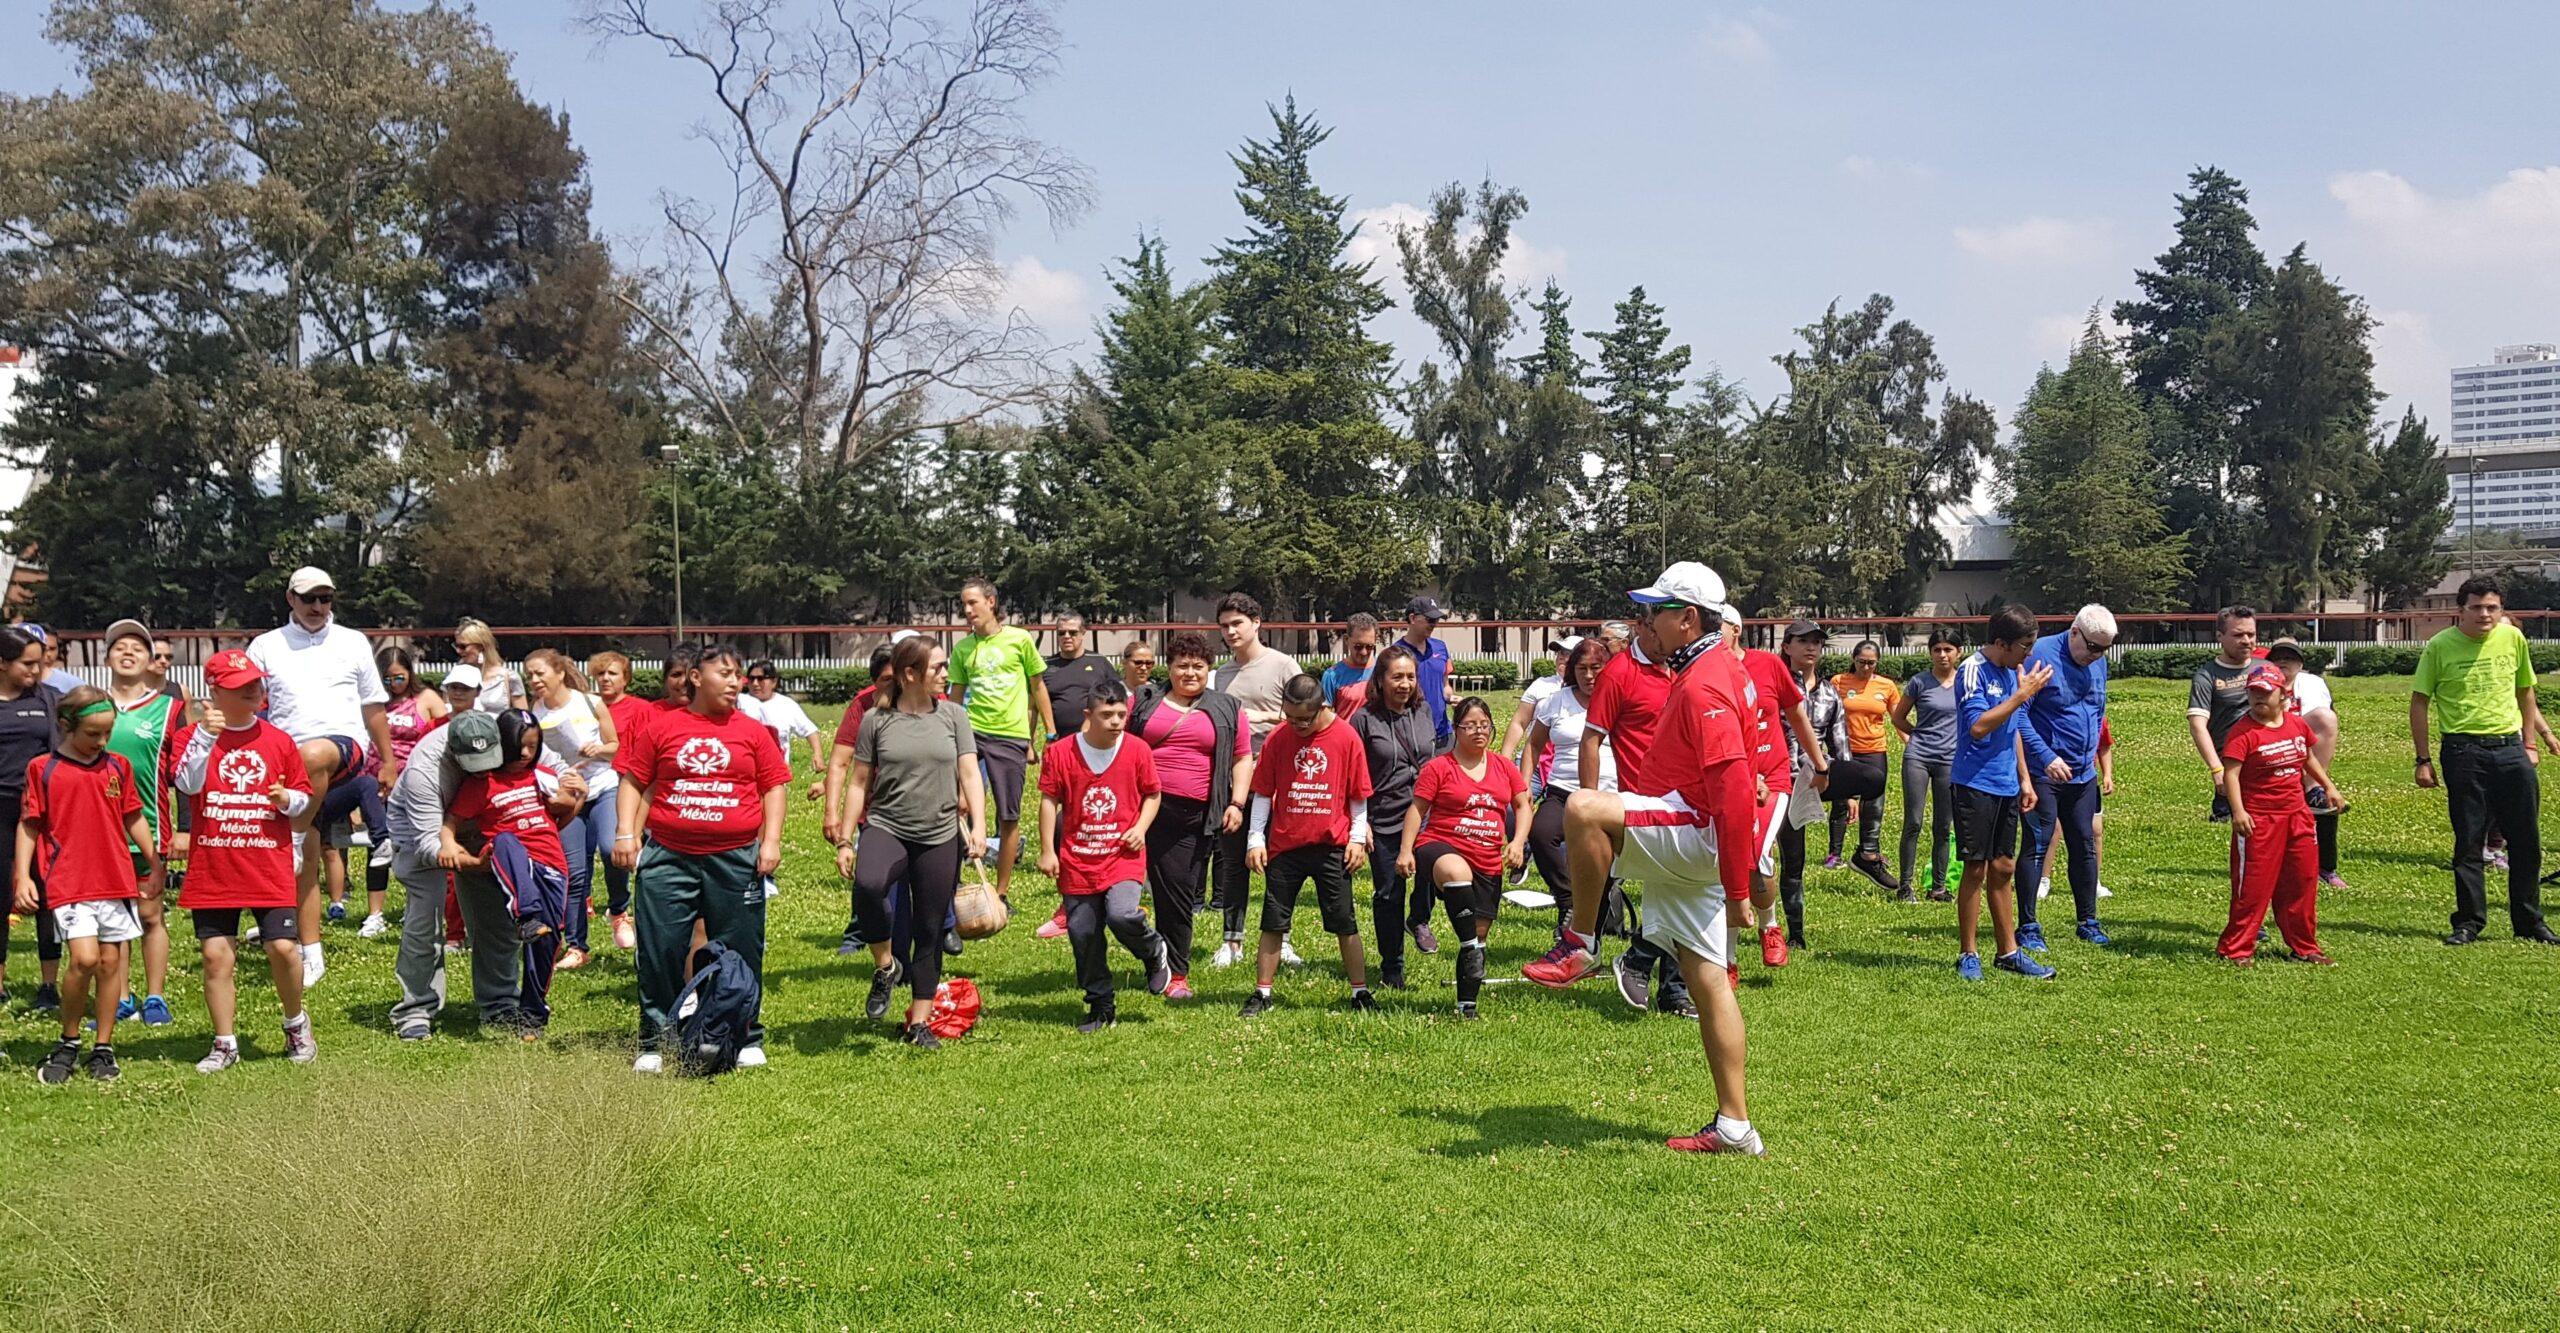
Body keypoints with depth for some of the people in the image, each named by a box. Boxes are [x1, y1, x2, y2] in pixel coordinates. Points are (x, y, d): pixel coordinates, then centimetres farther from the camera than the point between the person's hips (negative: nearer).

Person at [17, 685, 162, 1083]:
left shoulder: (117, 766, 8)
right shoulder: (42, 769, -1)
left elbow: (133, 819, 16)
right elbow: (29, 826, 1)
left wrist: (154, 864, 17)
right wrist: (23, 877, -5)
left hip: (117, 881, 4)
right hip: (68, 883, -4)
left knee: (111, 962, 5)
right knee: (84, 958, -15)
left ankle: (103, 1048, 16)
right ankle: (68, 1044, 5)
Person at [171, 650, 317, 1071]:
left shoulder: (279, 740, 7)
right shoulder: (195, 736, 1)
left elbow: (304, 797, 13)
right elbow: (189, 784, -17)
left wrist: (288, 799, -10)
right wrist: (205, 735, -28)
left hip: (270, 867, 0)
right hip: (212, 869, 0)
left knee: (283, 947, -7)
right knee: (216, 955, 2)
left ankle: (297, 1025, 18)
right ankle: (225, 1044, 15)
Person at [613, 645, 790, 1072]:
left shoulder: (753, 732, 7)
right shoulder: (661, 728, 5)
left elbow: (775, 786, 8)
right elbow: (633, 781, 8)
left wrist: (771, 840, -1)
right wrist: (625, 833, -1)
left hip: (736, 859, 1)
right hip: (668, 857, 0)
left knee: (740, 952, 7)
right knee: (660, 951, 2)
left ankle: (747, 1039, 20)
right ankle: (655, 1043, 13)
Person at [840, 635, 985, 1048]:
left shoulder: (953, 715, 5)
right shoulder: (876, 719, 1)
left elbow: (970, 775, 1)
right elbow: (859, 783, 4)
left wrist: (978, 827, -12)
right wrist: (845, 841, 2)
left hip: (941, 838, 2)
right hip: (886, 828, -2)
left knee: (929, 932, 6)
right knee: (867, 886, -33)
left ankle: (919, 1023, 20)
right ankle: (885, 966, -7)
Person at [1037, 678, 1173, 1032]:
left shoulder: (1137, 750, -2)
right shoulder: (1060, 752, -5)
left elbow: (1153, 794, 10)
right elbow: (1049, 801, 2)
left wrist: (1140, 827, -7)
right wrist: (1047, 851, -2)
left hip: (1123, 856, -2)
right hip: (1077, 860, 2)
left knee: (1122, 914, -26)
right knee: (1083, 934, 5)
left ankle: (1155, 954, 8)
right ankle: (1101, 1007, 22)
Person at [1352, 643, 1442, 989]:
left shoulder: (1422, 712, 9)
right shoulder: (1363, 719, -3)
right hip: (1383, 820, -2)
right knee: (1388, 894, 4)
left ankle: (1419, 918, 3)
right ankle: (1391, 969, 20)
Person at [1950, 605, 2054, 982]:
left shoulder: (2011, 672, 12)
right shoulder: (1973, 671, -13)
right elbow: (1979, 726, -24)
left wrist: (2025, 779, 18)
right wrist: (2022, 694, -20)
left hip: (2006, 785, 8)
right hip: (1976, 784, -8)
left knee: (2003, 868, 12)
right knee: (1976, 868, -3)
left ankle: (2008, 951, 19)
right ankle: (1968, 955, 6)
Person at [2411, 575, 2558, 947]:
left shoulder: (2514, 638, 6)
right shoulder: (2440, 646, -5)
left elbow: (2525, 692, 18)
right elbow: (2419, 702, 0)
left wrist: (2530, 744, 14)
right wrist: (2423, 759, -3)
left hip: (2510, 749, 3)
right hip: (2464, 751, -3)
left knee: (2526, 839, 7)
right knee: (2468, 840, 1)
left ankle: (2529, 922, 20)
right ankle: (2469, 922, 11)